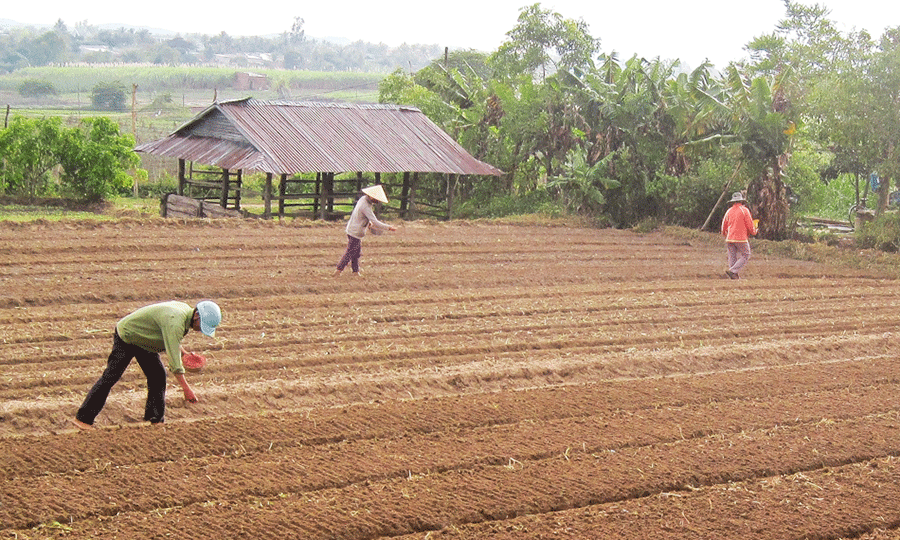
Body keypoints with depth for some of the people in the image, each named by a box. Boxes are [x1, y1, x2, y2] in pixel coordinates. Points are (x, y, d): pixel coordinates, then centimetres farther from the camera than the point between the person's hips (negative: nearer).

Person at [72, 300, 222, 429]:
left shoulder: (186, 310, -4)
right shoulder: (175, 320, -35)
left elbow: (172, 339, 13)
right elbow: (173, 355, -41)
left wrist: (185, 353, -4)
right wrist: (186, 388, -43)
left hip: (143, 340, 9)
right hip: (126, 337, -9)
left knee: (158, 375, 4)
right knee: (110, 377, -9)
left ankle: (155, 419, 13)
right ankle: (83, 417, -4)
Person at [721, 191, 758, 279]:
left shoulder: (729, 211, 8)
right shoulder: (744, 210, -6)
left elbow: (724, 225, 15)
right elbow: (750, 224, -5)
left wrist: (725, 234, 35)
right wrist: (754, 232, 15)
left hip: (729, 238, 5)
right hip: (741, 239, -5)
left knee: (732, 257, 7)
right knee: (745, 256, 3)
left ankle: (735, 276, 3)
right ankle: (732, 271, -13)